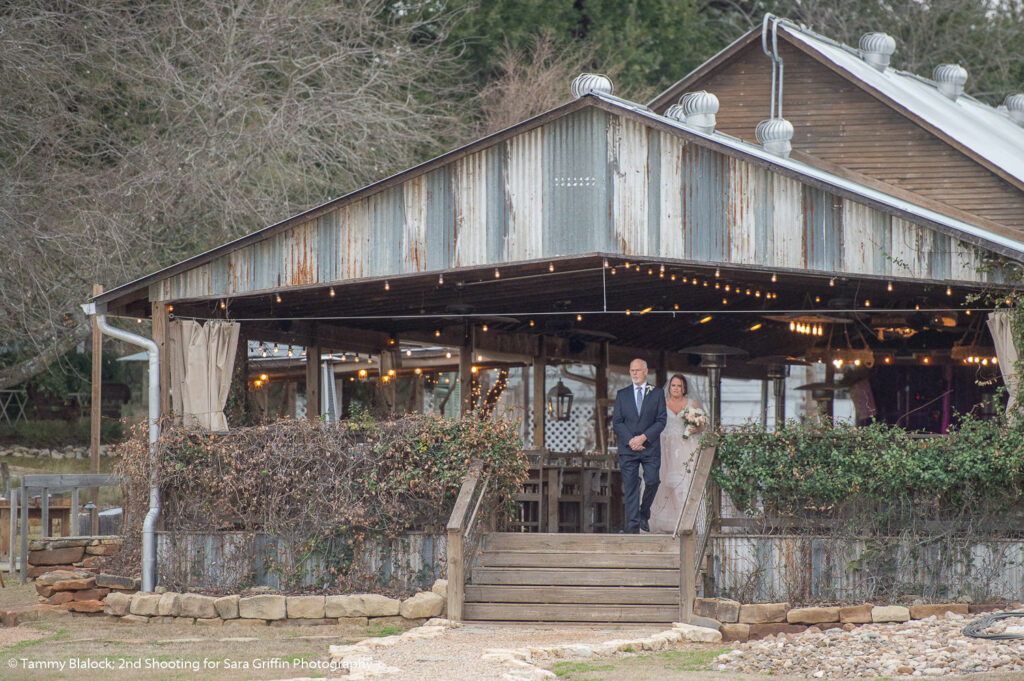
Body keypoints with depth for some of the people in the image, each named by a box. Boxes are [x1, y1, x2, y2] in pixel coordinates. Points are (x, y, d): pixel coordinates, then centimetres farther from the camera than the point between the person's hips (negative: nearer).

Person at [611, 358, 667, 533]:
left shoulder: (657, 393, 7)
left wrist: (643, 437, -12)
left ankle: (644, 514, 15)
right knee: (630, 485, -3)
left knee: (652, 481, -10)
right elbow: (616, 422, 5)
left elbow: (661, 420, 0)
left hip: (650, 447, -1)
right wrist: (630, 440, -10)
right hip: (627, 447, 1)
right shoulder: (622, 394, 11)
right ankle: (632, 524, -1)